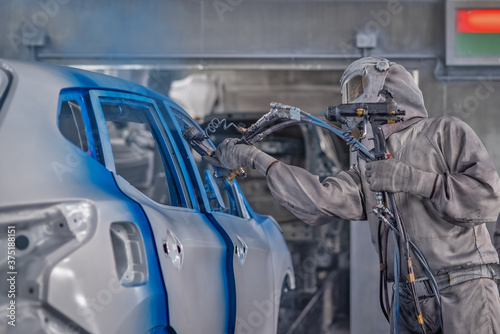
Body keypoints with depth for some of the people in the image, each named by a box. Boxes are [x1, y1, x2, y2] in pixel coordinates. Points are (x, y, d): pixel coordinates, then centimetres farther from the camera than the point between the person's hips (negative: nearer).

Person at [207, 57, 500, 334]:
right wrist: (255, 159, 5)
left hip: (464, 293, -5)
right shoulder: (369, 168, 19)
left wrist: (411, 179, -15)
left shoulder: (444, 131, 2)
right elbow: (320, 200, 5)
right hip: (411, 303, 6)